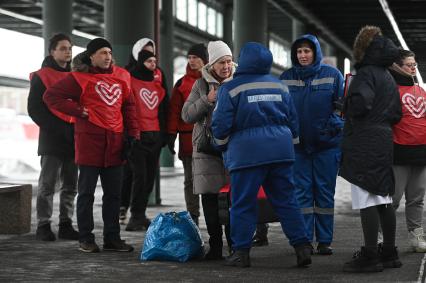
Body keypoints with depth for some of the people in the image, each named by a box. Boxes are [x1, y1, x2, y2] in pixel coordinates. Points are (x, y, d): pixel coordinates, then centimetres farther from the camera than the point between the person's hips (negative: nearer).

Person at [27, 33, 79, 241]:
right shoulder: (41, 76, -1)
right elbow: (34, 109, -5)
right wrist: (53, 128, -14)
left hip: (73, 138, 6)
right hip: (52, 138, -6)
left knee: (70, 185, 7)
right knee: (47, 184, -3)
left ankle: (66, 225, 14)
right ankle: (43, 226, 2)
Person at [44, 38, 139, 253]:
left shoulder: (121, 76, 12)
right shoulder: (80, 78, -2)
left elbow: (128, 106, 17)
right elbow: (51, 96, -3)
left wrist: (133, 134, 9)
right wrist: (78, 110, -9)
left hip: (115, 142, 5)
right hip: (89, 140, -5)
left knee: (113, 193, 9)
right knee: (86, 192, 2)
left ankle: (112, 238, 16)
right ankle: (86, 239, 9)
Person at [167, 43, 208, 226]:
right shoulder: (182, 83, 7)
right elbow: (174, 109, 4)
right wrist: (171, 134, -3)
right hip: (188, 137, 1)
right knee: (190, 179, 5)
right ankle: (193, 217, 10)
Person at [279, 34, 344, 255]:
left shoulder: (332, 75, 0)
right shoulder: (286, 78, 5)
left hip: (327, 143, -1)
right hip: (297, 144, 1)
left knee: (325, 192, 3)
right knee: (302, 191, 1)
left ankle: (324, 240, 10)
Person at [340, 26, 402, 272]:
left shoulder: (366, 73, -9)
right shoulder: (388, 77, 19)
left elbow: (361, 102, -24)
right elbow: (397, 114, 21)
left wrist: (346, 109, -6)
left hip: (363, 143, -9)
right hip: (384, 141, 9)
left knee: (366, 201, -9)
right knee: (384, 200, 13)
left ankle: (370, 256, -10)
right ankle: (389, 253, 17)